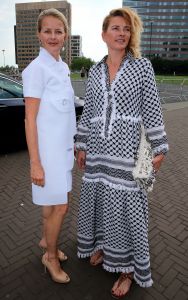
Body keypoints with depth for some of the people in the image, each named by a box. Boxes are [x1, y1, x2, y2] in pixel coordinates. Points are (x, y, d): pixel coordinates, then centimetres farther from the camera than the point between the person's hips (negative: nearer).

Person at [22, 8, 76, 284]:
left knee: (57, 201, 17)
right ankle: (50, 257, 26)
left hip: (64, 146, 8)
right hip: (48, 148, -7)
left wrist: (74, 144, 16)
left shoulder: (63, 67, 10)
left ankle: (47, 240, 41)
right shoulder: (37, 68, -13)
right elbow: (30, 119, -16)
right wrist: (35, 163, -18)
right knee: (60, 206, 2)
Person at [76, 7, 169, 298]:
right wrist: (82, 146, 9)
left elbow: (152, 110, -3)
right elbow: (88, 111, 11)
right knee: (98, 197, 14)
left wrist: (159, 149, -5)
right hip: (97, 148, 4)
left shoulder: (142, 66, 0)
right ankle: (102, 245, 42)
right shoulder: (95, 71, 10)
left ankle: (128, 268, 26)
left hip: (126, 149, -4)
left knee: (126, 205, 4)